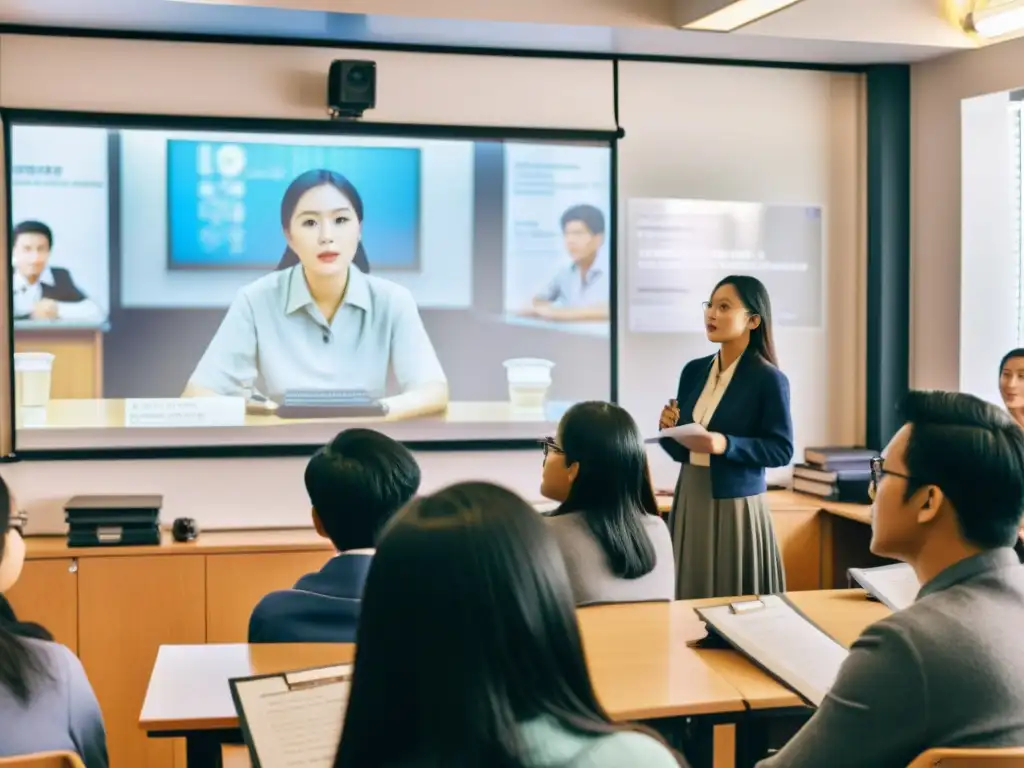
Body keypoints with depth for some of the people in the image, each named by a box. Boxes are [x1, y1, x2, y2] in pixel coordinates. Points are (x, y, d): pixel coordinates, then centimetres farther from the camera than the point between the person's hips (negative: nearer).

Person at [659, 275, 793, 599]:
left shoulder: (769, 379, -8)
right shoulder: (693, 371, 9)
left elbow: (782, 450, -10)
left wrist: (724, 444, -21)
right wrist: (669, 429, -7)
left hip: (736, 506, -5)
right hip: (690, 502, 5)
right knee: (691, 598, 8)